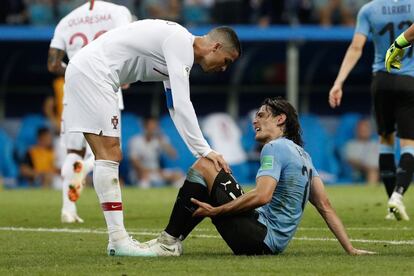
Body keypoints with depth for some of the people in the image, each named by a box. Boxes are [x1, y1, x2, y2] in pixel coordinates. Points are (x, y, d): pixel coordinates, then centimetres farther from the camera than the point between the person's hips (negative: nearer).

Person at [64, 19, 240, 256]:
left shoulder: (177, 51, 17)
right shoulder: (181, 44, -14)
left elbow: (177, 109, 20)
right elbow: (182, 104, -22)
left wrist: (202, 152, 11)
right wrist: (205, 151, -22)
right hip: (91, 70, -11)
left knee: (111, 157, 8)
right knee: (109, 155, -12)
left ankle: (118, 238, 7)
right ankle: (118, 240, -14)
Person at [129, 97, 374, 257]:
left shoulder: (275, 148, -10)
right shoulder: (303, 155, 18)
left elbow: (262, 195, -25)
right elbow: (325, 206, 14)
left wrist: (215, 211, -18)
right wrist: (350, 249, 13)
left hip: (261, 238, -10)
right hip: (275, 241, 10)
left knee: (203, 166, -9)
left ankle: (170, 241, -6)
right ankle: (171, 241, 14)